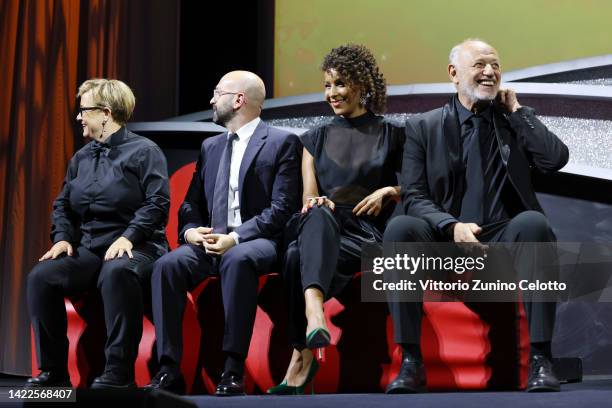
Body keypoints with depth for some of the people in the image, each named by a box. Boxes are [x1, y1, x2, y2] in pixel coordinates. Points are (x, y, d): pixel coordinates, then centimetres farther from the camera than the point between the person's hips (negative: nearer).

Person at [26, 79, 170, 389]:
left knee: (116, 273, -41)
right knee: (41, 277, -20)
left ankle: (119, 373, -35)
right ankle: (54, 372, -13)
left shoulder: (143, 151, 0)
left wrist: (128, 238, -21)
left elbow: (157, 203, -10)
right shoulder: (81, 157, 20)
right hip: (87, 249, 6)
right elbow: (62, 204, 22)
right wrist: (62, 237, 3)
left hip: (135, 247, -6)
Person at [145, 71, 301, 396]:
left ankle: (233, 370, -37)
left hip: (256, 241, -5)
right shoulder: (210, 147, 22)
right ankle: (169, 370, -27)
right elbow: (191, 203, 19)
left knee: (237, 260, -40)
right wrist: (190, 231, -5)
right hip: (210, 241, 5)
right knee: (166, 266, -25)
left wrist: (235, 238, -20)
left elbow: (282, 208, -8)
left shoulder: (282, 143, 2)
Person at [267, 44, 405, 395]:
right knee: (319, 214, -39)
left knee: (298, 257, -36)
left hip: (368, 234, -2)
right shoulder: (316, 139, 20)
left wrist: (388, 191, -6)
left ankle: (302, 356, -38)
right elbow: (309, 199, 12)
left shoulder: (391, 135, 13)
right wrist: (316, 204, -12)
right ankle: (314, 313, -55)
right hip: (323, 231, 2)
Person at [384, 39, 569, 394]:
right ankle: (411, 361, -28)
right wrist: (452, 225, -18)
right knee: (401, 228, -30)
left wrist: (516, 109, 3)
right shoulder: (423, 127, 10)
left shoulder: (514, 119, 14)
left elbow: (556, 159, -4)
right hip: (445, 244, 0)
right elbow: (414, 198, 1)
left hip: (505, 243, 0)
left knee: (533, 223, -33)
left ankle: (540, 358, -31)